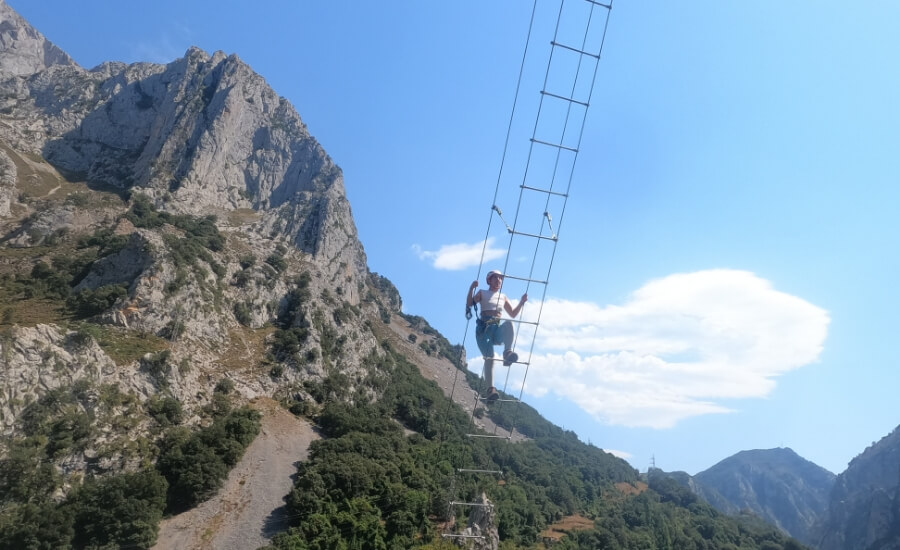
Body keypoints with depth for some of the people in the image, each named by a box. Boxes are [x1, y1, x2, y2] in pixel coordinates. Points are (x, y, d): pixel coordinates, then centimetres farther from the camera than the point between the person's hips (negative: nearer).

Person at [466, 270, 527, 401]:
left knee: (508, 324, -34)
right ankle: (490, 388, -22)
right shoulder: (482, 293, 15)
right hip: (484, 328, -2)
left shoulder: (503, 297, 24)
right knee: (489, 356, -19)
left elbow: (513, 314, 25)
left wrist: (521, 302, 12)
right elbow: (469, 303, 0)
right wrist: (471, 288, -12)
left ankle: (507, 352, -40)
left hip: (497, 329, 2)